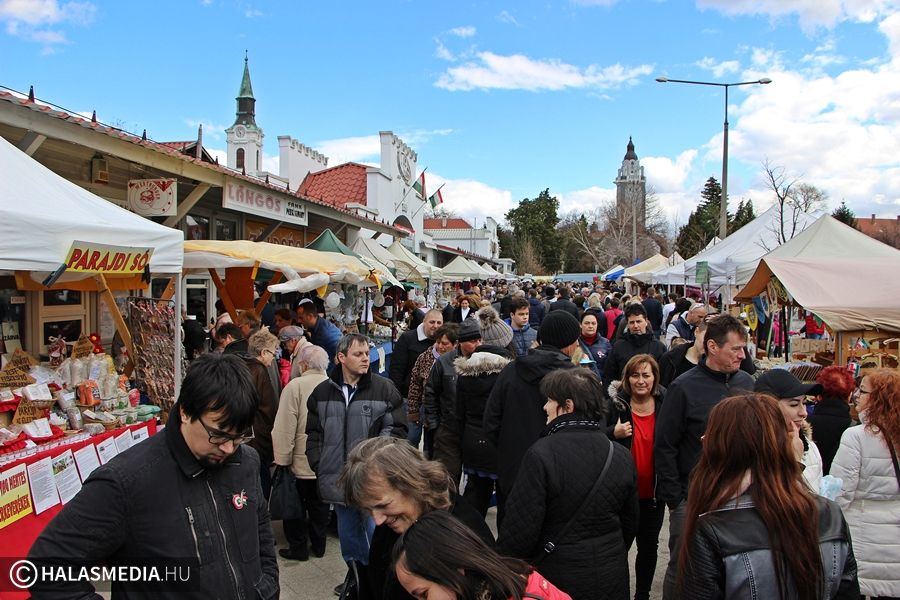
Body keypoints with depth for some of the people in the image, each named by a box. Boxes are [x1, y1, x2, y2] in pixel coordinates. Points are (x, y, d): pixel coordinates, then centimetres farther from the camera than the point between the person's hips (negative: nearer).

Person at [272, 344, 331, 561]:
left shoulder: (295, 386, -18)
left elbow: (285, 428, -18)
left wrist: (282, 458, -9)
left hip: (301, 462, -4)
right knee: (319, 504, 20)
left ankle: (298, 547, 23)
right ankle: (318, 545, 31)